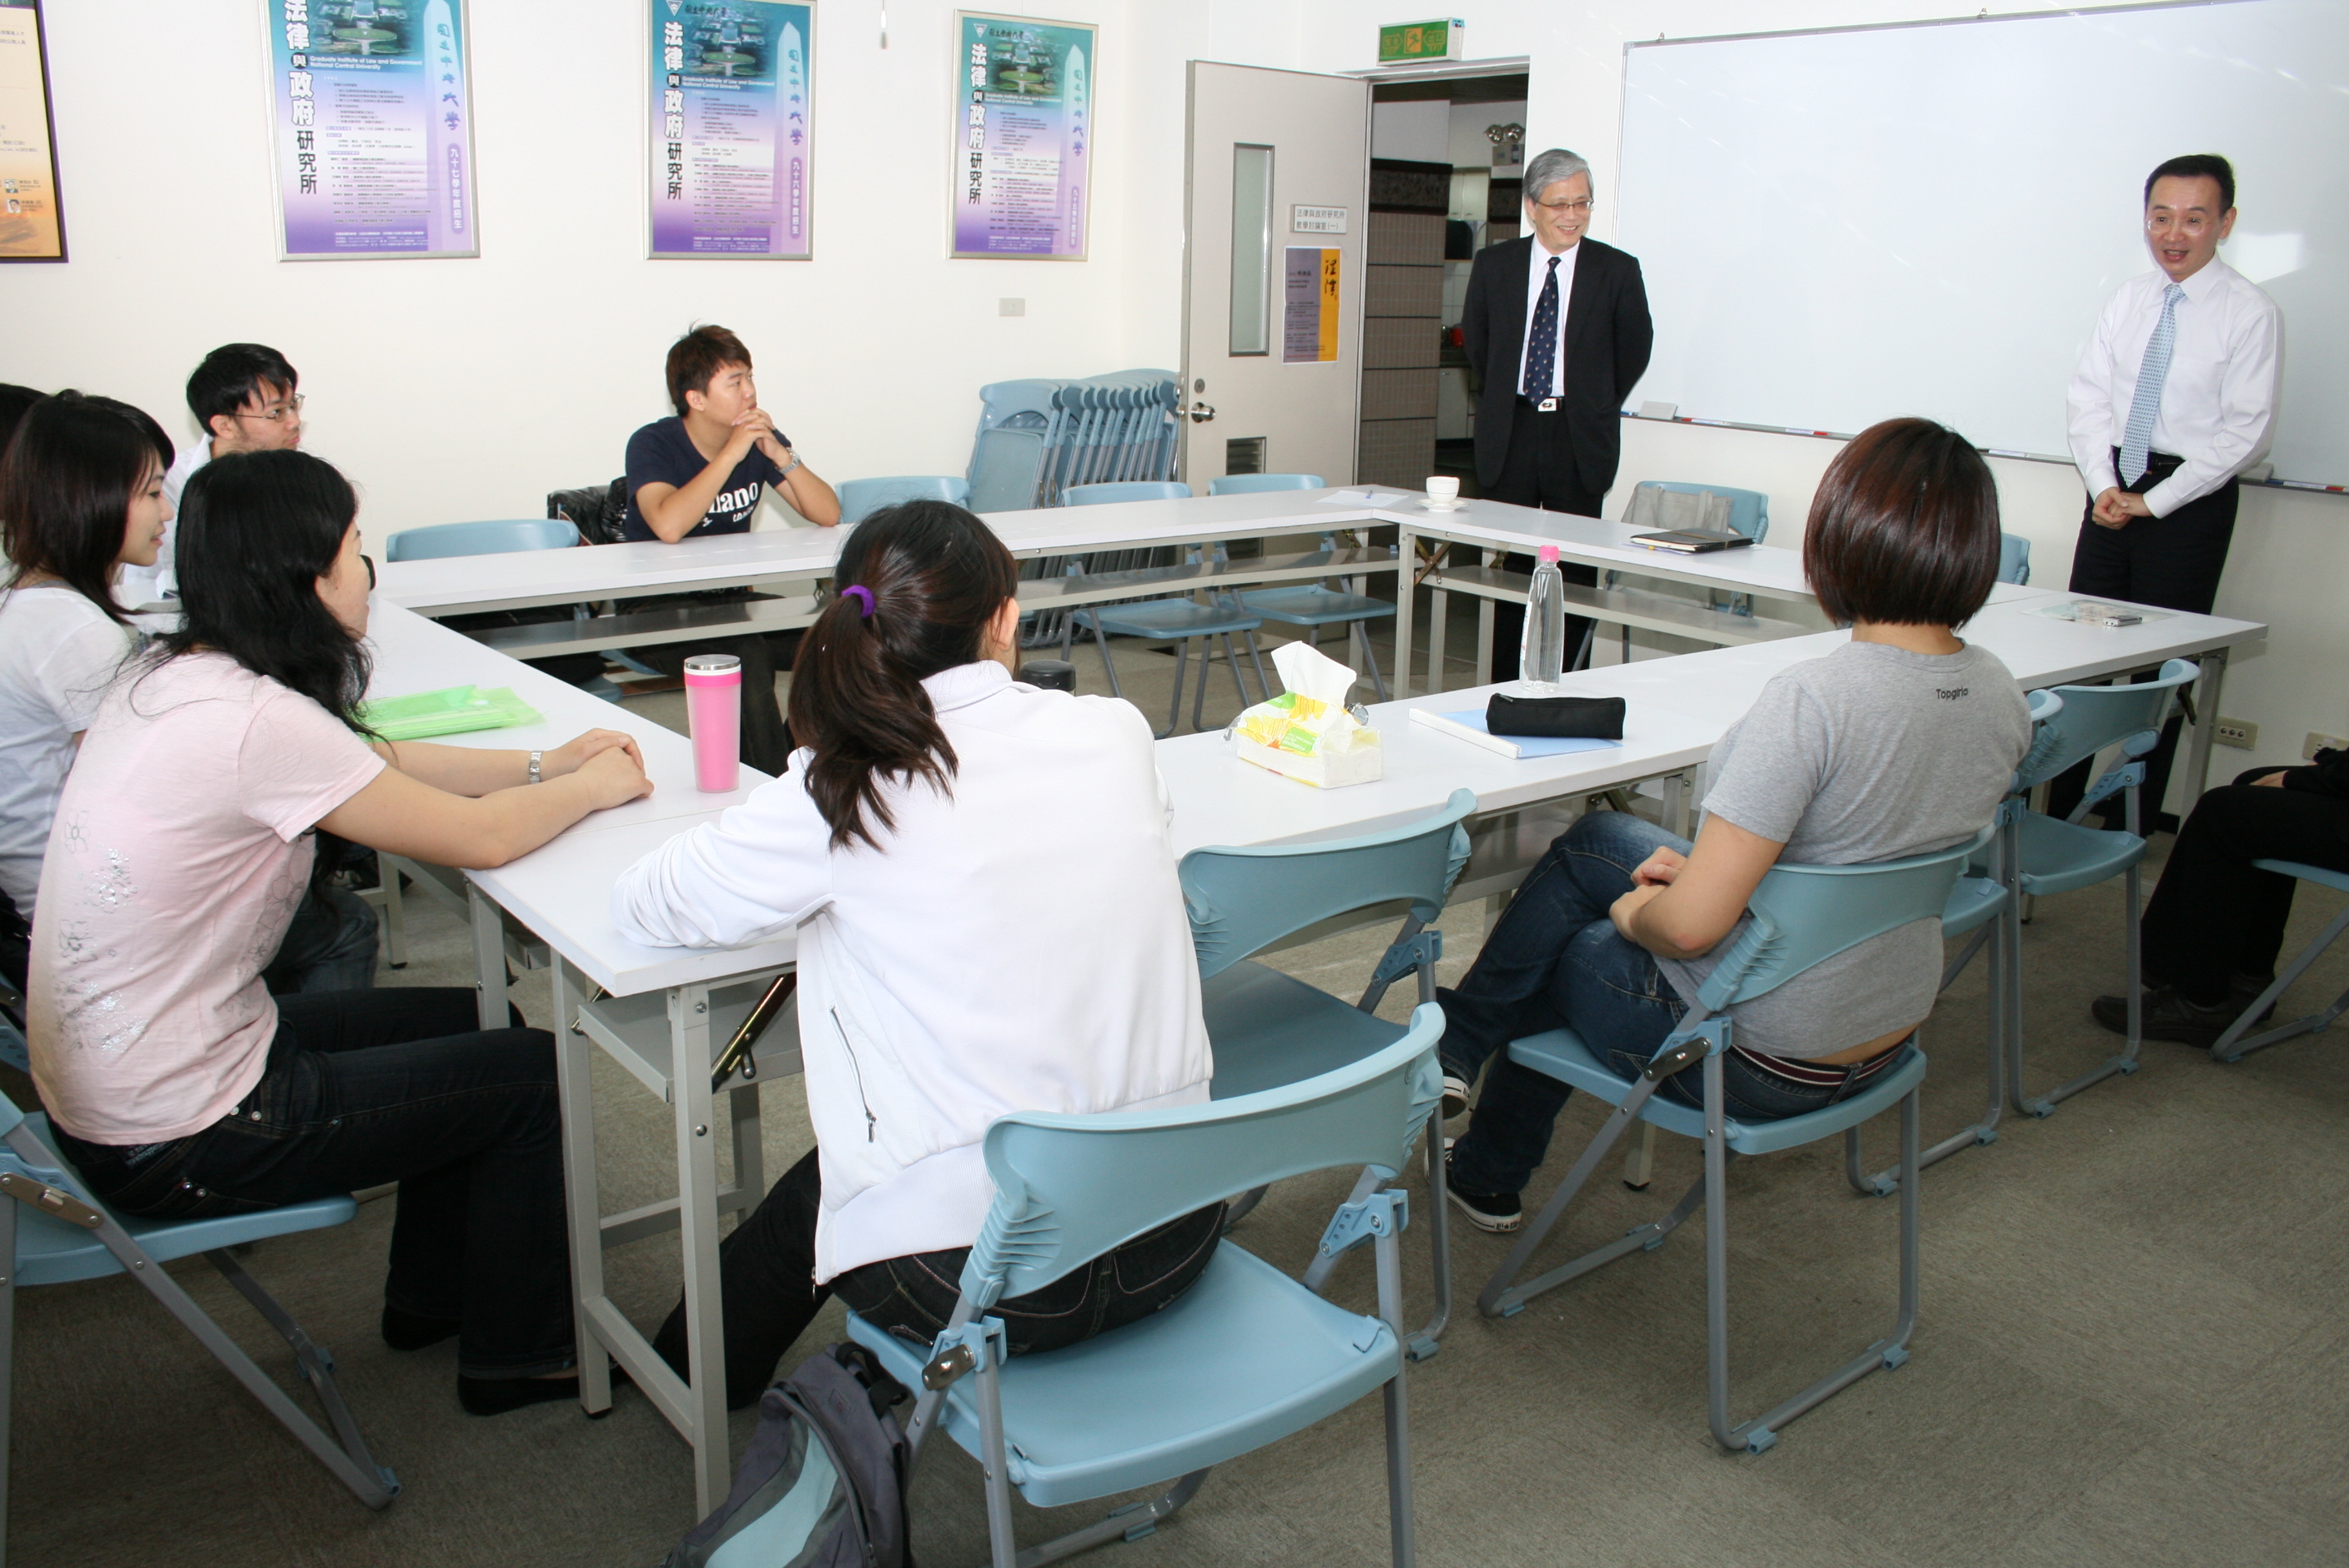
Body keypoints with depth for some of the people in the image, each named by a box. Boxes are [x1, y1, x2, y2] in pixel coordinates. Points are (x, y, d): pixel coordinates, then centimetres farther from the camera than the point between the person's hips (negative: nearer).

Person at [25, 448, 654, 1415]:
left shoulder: (171, 675, 1)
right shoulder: (255, 721, -28)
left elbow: (378, 765, 11)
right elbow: (483, 837, -22)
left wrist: (546, 764, 5)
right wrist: (595, 787, -4)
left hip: (111, 1079, 9)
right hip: (172, 1145, -9)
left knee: (475, 1026, 20)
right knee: (535, 1075, 4)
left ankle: (431, 1298, 37)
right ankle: (513, 1356, 23)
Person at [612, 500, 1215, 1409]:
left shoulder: (845, 793, -14)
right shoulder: (1117, 734, -3)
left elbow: (645, 905, 0)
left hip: (977, 1280, -4)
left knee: (805, 1202, 29)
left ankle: (687, 1378, 57)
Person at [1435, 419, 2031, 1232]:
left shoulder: (1812, 699, -30)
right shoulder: (2001, 696, -5)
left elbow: (1692, 924, -31)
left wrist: (1637, 912, -8)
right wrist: (1713, 865, 7)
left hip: (1763, 1062, -8)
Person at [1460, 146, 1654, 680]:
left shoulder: (1617, 270, 0)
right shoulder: (1494, 265, 5)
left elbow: (1635, 351, 8)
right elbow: (1475, 338, 17)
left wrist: (1597, 406, 8)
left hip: (1580, 436, -1)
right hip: (1511, 433, 1)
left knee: (1575, 570, 0)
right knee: (1510, 566, 5)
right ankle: (1505, 691, 12)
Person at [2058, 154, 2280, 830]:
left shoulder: (2251, 313, -8)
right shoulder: (2128, 298, 7)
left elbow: (2245, 431, -10)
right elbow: (2088, 395, 6)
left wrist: (2155, 501, -13)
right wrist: (2103, 484, -8)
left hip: (2191, 500, -4)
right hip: (2114, 490, 5)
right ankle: (2061, 807, 13)